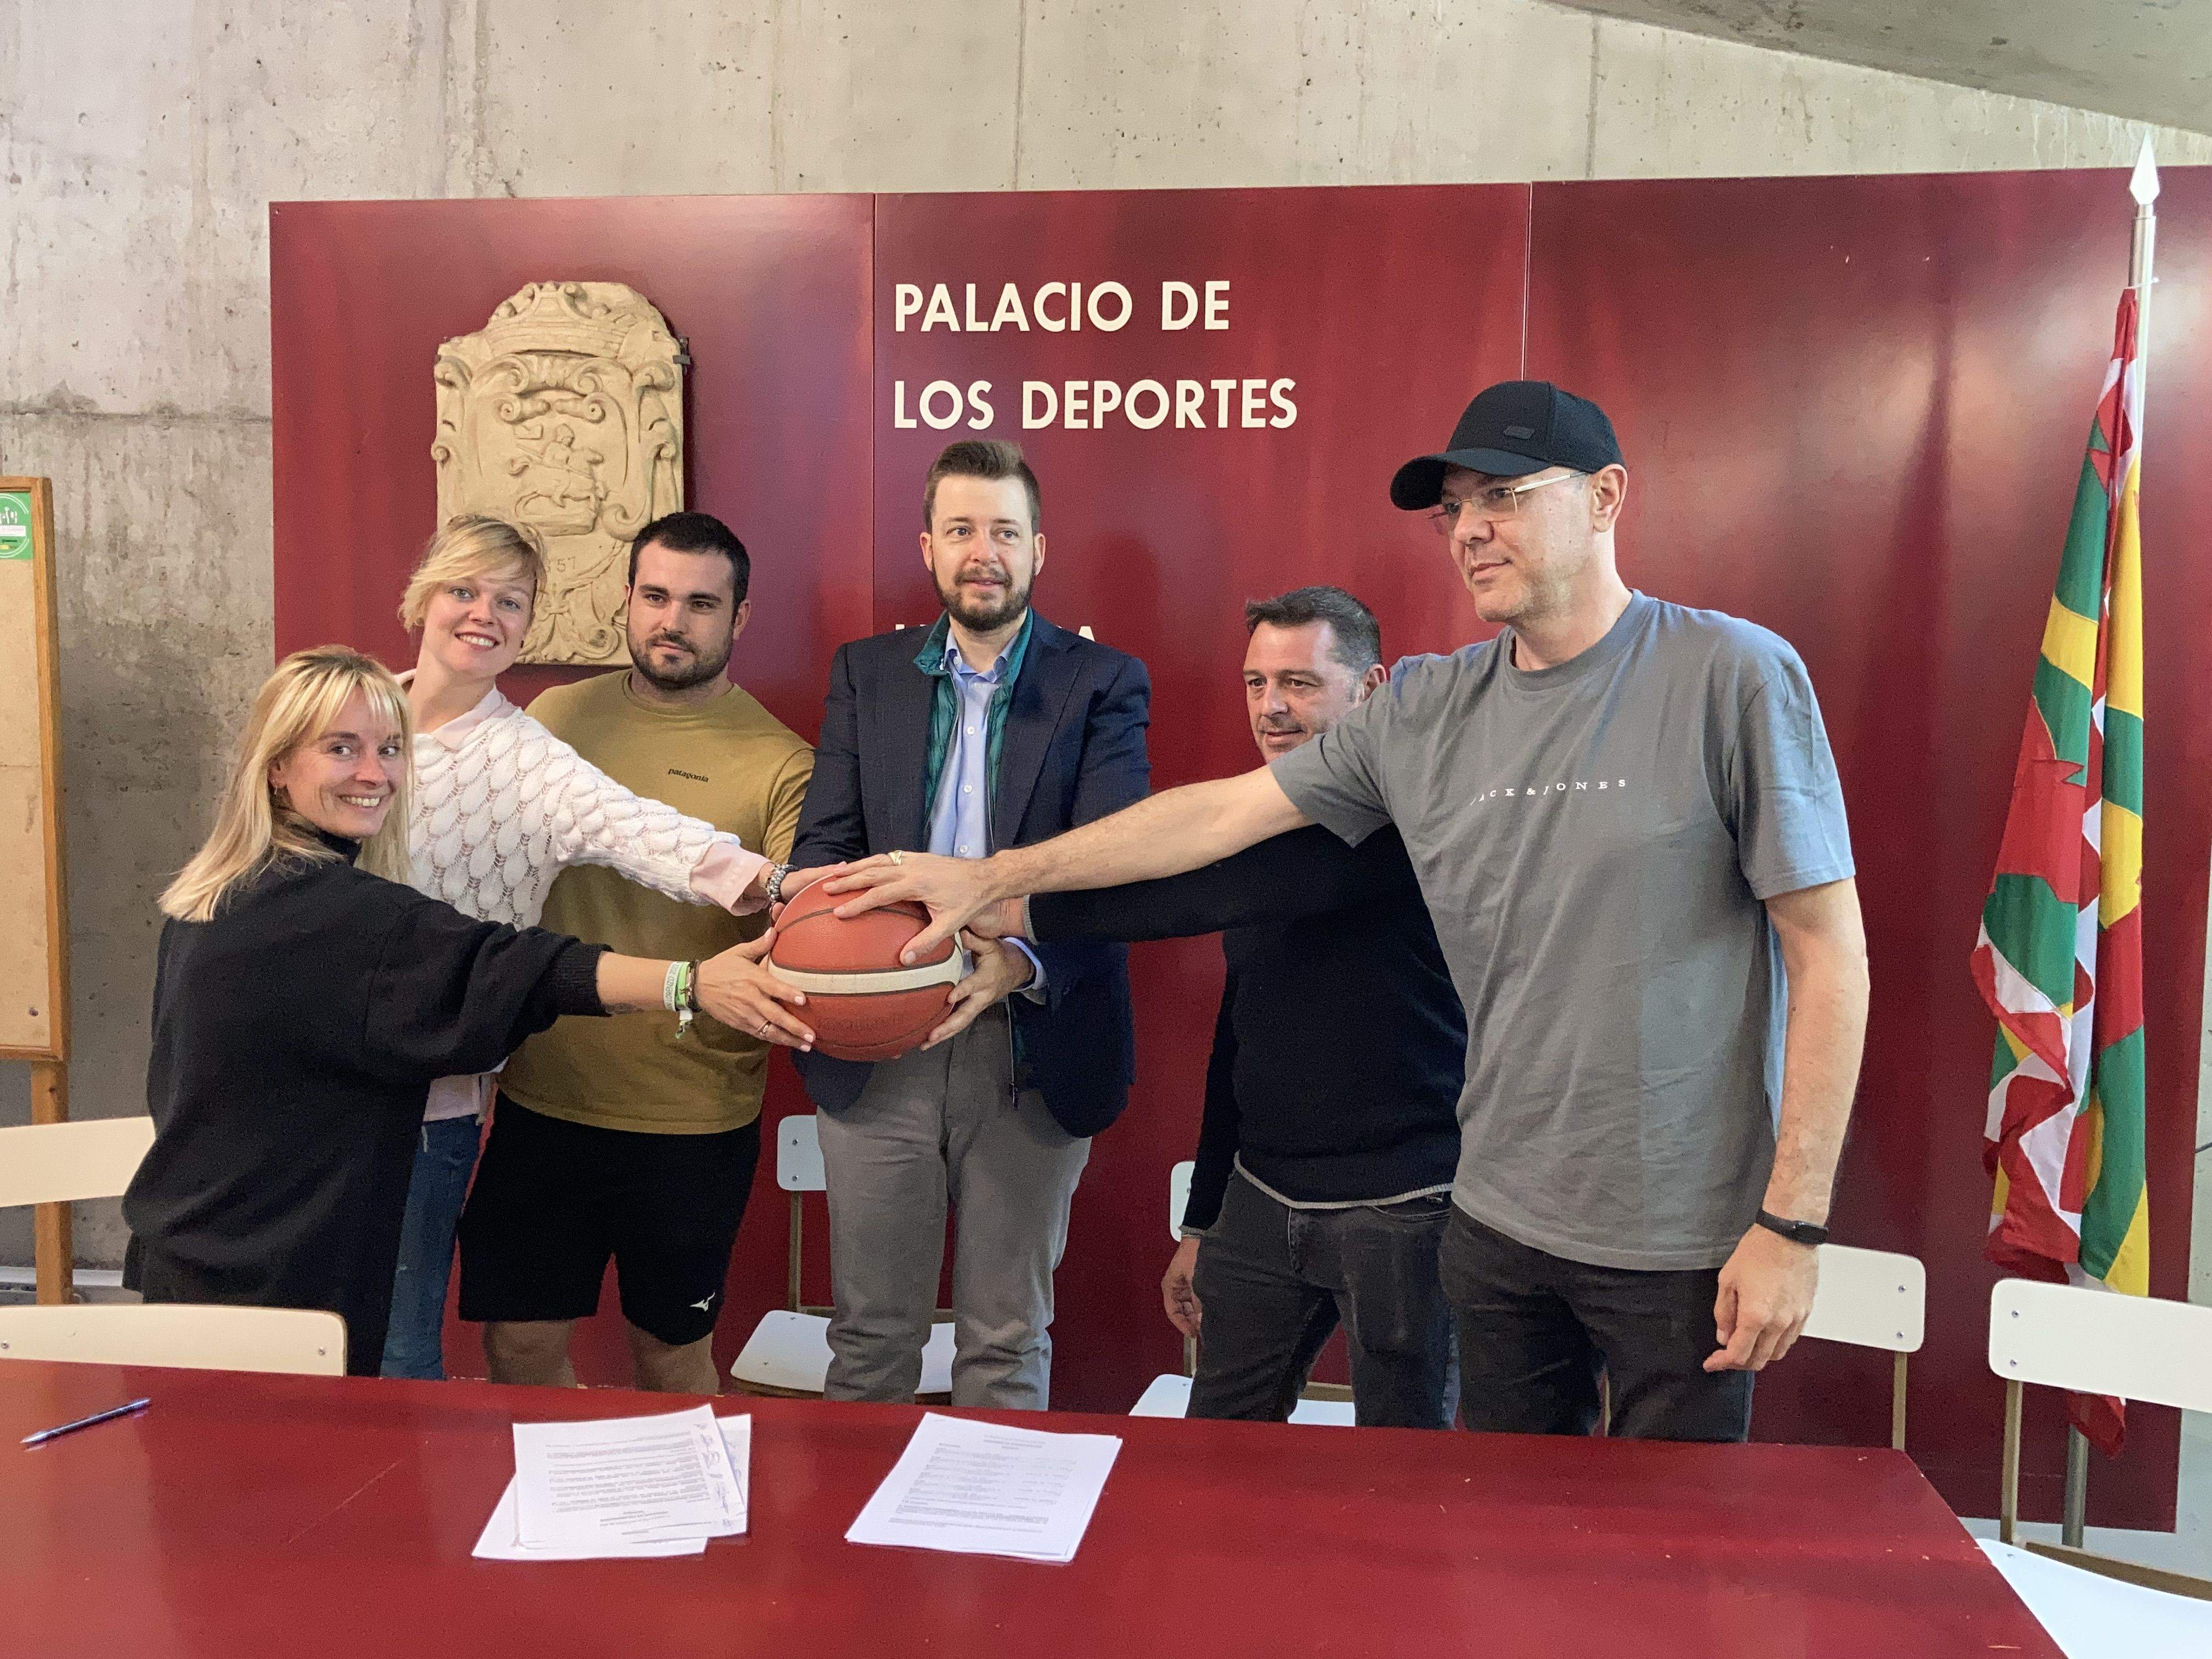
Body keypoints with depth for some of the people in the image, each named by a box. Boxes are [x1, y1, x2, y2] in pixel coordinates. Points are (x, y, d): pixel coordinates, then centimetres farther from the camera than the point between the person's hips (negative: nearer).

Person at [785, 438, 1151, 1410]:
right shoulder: (864, 674, 10)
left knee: (1007, 1341, 11)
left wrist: (1024, 958, -30)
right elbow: (823, 844, 3)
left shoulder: (1103, 684, 1)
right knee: (870, 1335, 13)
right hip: (875, 1049, 2)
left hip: (1031, 1050, -2)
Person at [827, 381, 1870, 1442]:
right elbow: (1222, 813, 6)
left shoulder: (1733, 676, -10)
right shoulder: (1429, 709, 2)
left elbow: (1829, 951, -10)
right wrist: (993, 877, 5)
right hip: (1499, 1224, 4)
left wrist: (1792, 1224, -12)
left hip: (1684, 1239, -4)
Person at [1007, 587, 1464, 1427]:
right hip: (1262, 1200, 7)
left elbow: (1240, 890, -32)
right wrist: (1202, 1222, 20)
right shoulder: (1267, 825, 12)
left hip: (1402, 1207, -7)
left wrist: (1026, 909, -34)